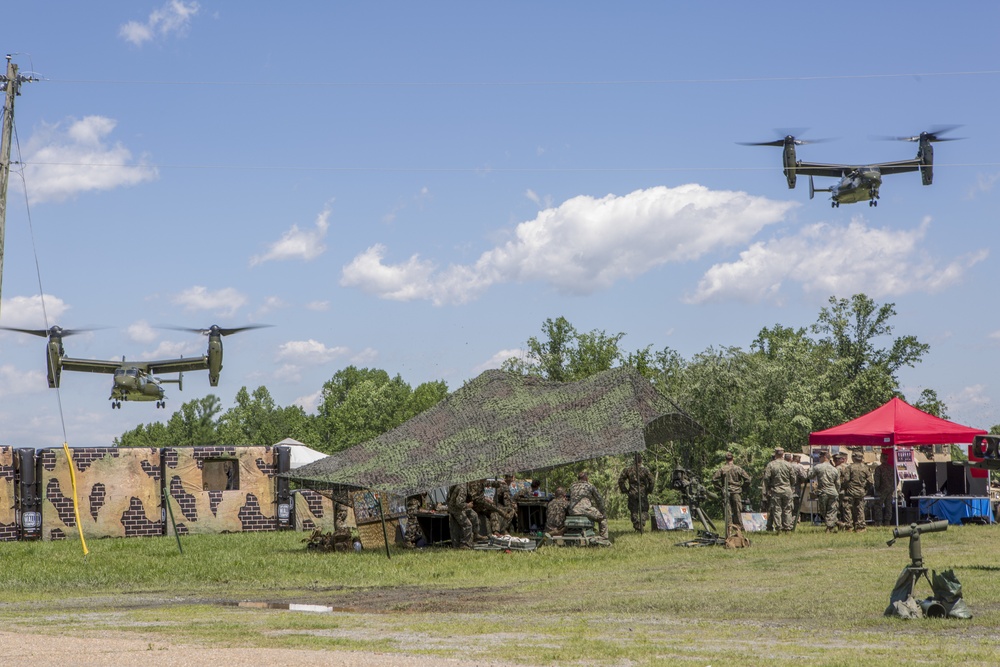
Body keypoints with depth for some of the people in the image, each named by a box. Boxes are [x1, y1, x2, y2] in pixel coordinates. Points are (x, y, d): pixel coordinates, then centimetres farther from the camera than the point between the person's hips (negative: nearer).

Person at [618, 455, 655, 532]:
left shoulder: (628, 469, 1)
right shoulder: (645, 470, -4)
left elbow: (620, 480, 1)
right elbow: (651, 481, -6)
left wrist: (624, 490, 8)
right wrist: (649, 490, 7)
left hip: (632, 494, 1)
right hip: (643, 493, -1)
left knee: (634, 511, 8)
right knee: (644, 510, 6)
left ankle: (637, 527, 8)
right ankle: (642, 523, -16)